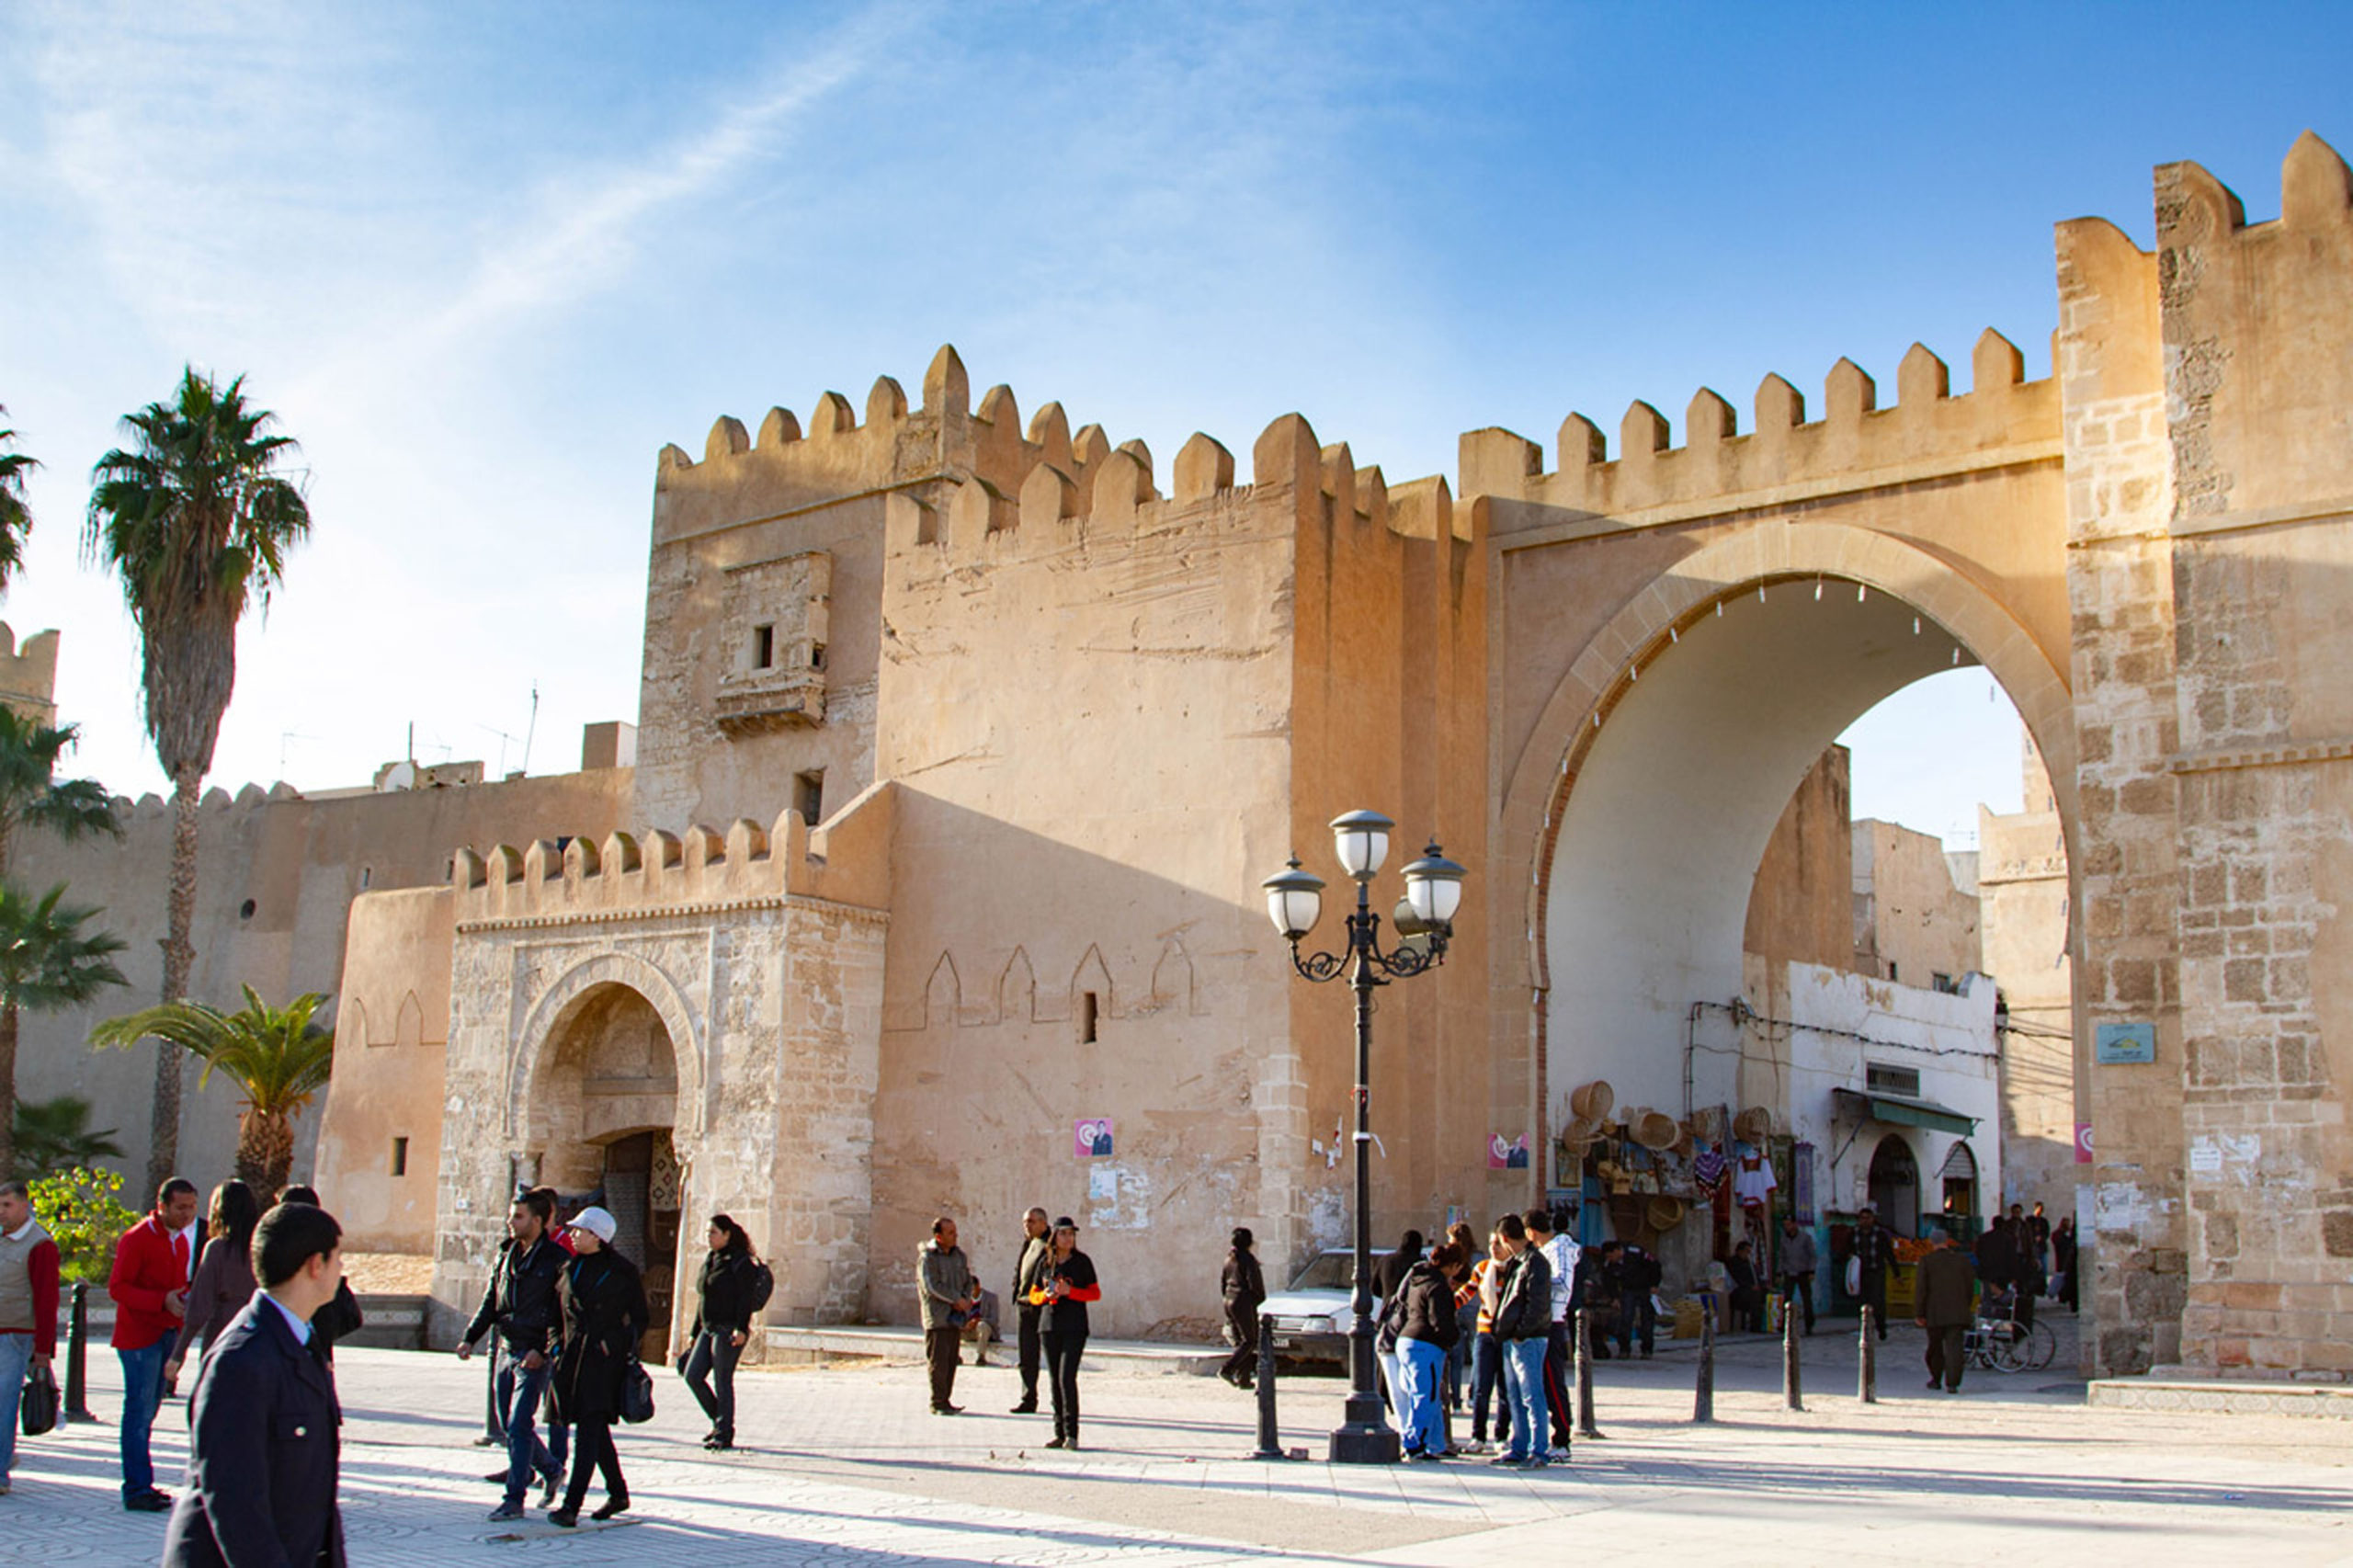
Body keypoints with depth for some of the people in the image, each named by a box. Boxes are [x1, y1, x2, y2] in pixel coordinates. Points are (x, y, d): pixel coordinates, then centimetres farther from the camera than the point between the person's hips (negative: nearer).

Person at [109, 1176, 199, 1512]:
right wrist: (163, 1301, -23)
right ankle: (137, 1489, -4)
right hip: (139, 1336, -7)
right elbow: (117, 1288, -15)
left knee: (148, 1410, 11)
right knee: (140, 1411, -6)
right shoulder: (137, 1239, -10)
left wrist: (187, 1300, 3)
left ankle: (140, 1484, 15)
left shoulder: (182, 1239, 15)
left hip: (168, 1334, 7)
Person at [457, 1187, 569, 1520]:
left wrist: (544, 1350, -18)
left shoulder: (557, 1259, -9)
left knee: (519, 1425, -11)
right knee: (509, 1425, 12)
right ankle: (551, 1468, 33)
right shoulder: (506, 1255, 10)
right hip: (508, 1351, 7)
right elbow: (490, 1303, 16)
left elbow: (565, 1314, -11)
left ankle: (514, 1498, -4)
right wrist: (470, 1337, 4)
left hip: (535, 1355, -7)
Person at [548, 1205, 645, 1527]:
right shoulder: (569, 1270, 12)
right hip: (574, 1356, 6)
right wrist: (556, 1346, 8)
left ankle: (571, 1506, -18)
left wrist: (617, 1345, -5)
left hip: (605, 1358, -6)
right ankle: (618, 1494, 27)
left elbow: (639, 1320, 5)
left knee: (588, 1431, -13)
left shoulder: (622, 1272, -1)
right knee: (596, 1431, 13)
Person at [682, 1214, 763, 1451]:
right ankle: (719, 1421, 16)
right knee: (692, 1376, 1)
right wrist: (695, 1332, 21)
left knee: (723, 1381, -6)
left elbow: (747, 1298, -15)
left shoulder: (740, 1262, -8)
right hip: (708, 1329, 8)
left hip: (729, 1330, -8)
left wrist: (742, 1328, -24)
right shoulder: (710, 1261, 17)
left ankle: (724, 1435, 2)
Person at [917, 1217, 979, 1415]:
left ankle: (946, 1400, 13)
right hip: (936, 1315, -6)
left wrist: (965, 1299, -3)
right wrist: (958, 1299, -12)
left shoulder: (959, 1254, 13)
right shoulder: (927, 1256, -7)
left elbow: (968, 1282, 17)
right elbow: (931, 1286, -13)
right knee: (938, 1360, -7)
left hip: (955, 1316, 6)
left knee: (951, 1360, 7)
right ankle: (937, 1403, -2)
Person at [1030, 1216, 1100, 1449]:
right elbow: (1034, 1295, 15)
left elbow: (1095, 1294, 2)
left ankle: (1071, 1432, -9)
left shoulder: (1082, 1261, 2)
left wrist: (1070, 1291, -12)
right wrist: (1046, 1295, -8)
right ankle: (1059, 1433, 10)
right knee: (1054, 1380, 5)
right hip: (1049, 1324, 4)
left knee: (1067, 1377, -13)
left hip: (1074, 1326, -4)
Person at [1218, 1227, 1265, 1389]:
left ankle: (1243, 1378, 7)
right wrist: (1261, 1299, -1)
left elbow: (1222, 1281, 16)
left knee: (1240, 1341, 12)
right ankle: (1226, 1369, -15)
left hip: (1229, 1302, 8)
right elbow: (1254, 1283, -17)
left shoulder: (1229, 1258, 10)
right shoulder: (1248, 1259, -13)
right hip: (1244, 1302, -8)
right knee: (1249, 1340, -1)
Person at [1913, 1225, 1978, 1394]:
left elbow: (1920, 1288, -4)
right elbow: (1971, 1285, 6)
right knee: (1954, 1347, -2)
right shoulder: (1962, 1259, 2)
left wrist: (1919, 1313, 0)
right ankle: (1952, 1383, -11)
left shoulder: (1926, 1261, -3)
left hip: (1934, 1314, 0)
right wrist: (1967, 1307, 17)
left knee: (1935, 1348, 15)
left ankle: (1935, 1379, 26)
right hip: (1957, 1313, 0)